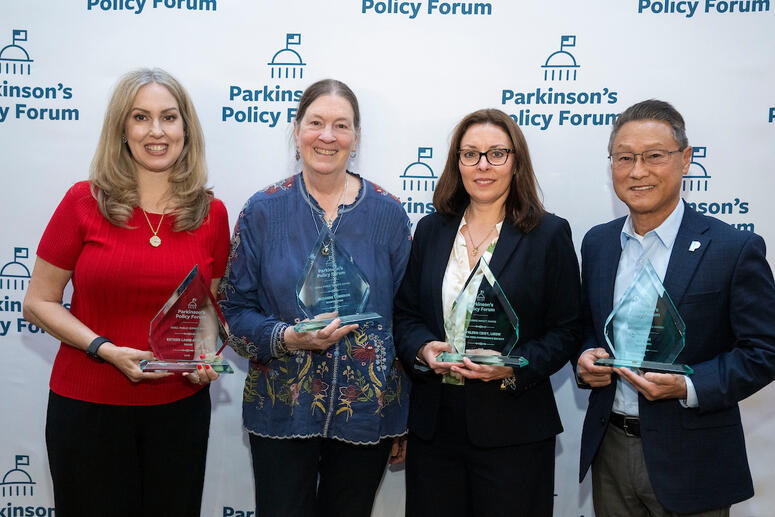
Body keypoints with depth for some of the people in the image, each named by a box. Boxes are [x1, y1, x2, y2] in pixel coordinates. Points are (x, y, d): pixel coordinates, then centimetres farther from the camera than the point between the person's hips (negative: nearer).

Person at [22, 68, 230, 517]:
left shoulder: (211, 213, 0)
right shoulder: (85, 202, -7)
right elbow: (39, 302, -4)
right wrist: (107, 350, -16)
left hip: (179, 407, 2)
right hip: (88, 407, -2)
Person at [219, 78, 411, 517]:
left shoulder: (388, 213, -1)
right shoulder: (263, 211, -2)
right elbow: (237, 310, 1)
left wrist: (404, 421, 3)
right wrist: (287, 337, -20)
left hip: (366, 413, 1)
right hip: (282, 412, 0)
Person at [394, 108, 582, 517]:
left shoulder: (549, 234, -2)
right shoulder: (431, 230, 9)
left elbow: (566, 330, -3)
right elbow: (405, 313, 10)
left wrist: (513, 368, -18)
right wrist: (423, 349, -10)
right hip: (433, 424, 3)